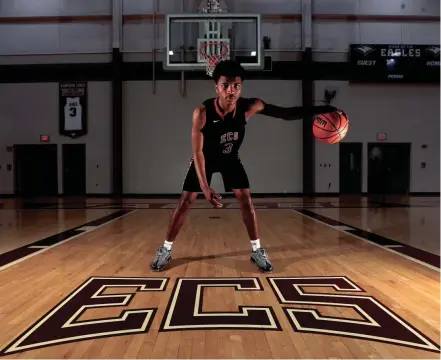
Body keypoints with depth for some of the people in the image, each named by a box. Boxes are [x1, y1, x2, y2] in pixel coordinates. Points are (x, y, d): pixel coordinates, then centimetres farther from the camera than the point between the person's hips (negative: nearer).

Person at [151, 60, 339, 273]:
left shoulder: (249, 107, -27)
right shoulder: (202, 112, -34)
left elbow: (286, 113, -21)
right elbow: (197, 151, -31)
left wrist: (317, 110, -33)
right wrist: (205, 187, -38)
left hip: (230, 158, 2)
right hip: (205, 159, -2)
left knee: (245, 199, -5)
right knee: (185, 202, -3)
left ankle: (257, 251, 9)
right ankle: (165, 250, 12)